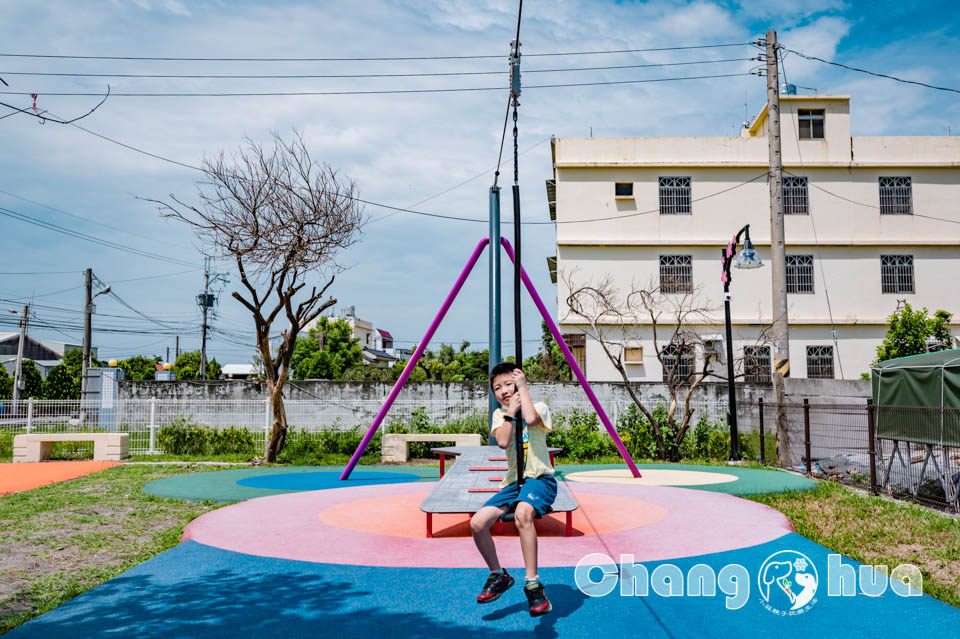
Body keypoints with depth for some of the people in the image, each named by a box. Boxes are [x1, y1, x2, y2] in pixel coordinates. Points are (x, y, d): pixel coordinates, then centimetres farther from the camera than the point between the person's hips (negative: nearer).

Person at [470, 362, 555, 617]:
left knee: (522, 513, -37)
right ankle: (498, 575, 11)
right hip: (512, 482, 5)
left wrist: (522, 386, -14)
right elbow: (502, 441, -8)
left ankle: (532, 583, -29)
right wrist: (511, 411, -10)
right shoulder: (499, 414, 12)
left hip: (539, 479, -5)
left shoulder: (539, 407, 1)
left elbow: (531, 419, -26)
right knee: (477, 522, -14)